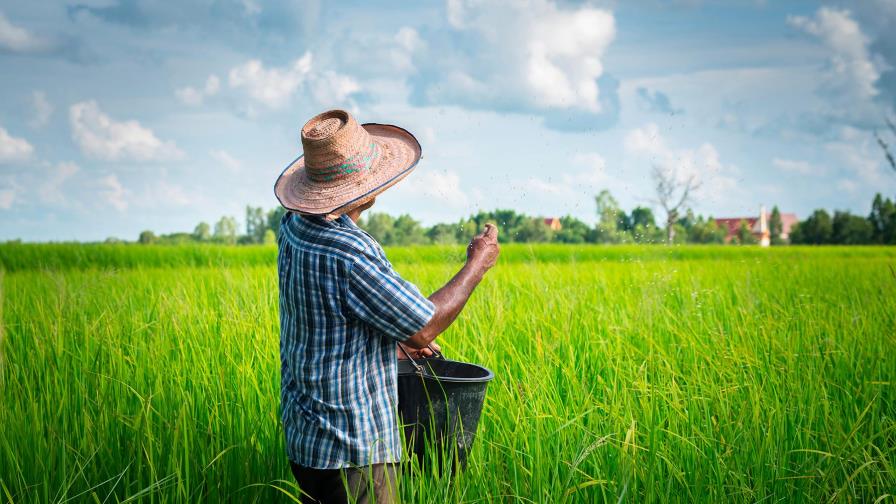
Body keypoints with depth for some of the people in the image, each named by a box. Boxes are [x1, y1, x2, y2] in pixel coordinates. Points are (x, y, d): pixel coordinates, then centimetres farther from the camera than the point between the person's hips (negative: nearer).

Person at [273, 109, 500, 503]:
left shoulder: (294, 226, 2)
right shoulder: (348, 255, -27)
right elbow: (424, 328, -17)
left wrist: (398, 337, 23)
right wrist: (478, 264, -5)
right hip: (351, 448, -9)